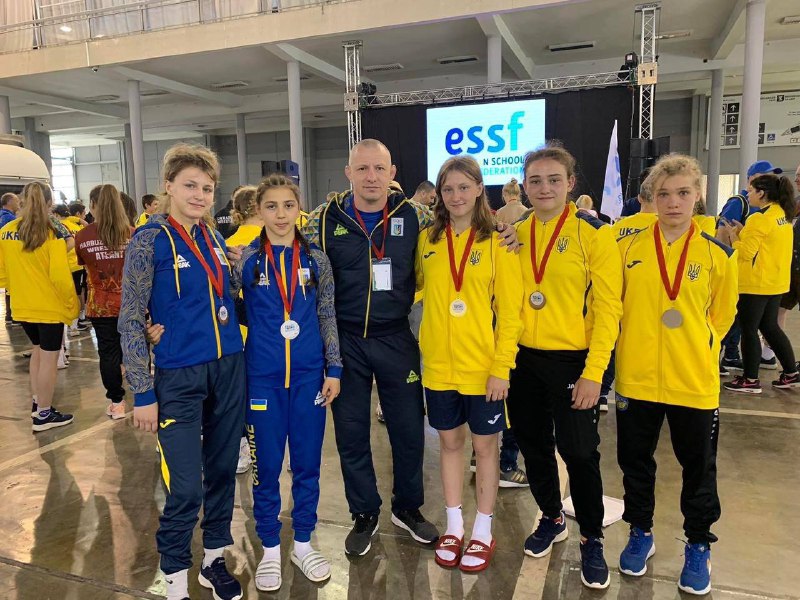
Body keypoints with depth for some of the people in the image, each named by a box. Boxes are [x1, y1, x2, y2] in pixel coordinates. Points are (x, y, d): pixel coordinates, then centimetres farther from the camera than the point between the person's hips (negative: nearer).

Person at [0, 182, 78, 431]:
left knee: (38, 350, 25)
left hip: (22, 306, 6)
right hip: (49, 306, -6)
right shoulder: (53, 234, -16)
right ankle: (43, 414, 17)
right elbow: (60, 276, -20)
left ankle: (37, 402, 33)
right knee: (49, 357, 7)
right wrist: (71, 303, -7)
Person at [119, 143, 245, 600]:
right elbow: (130, 321, -8)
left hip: (229, 369, 5)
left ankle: (215, 559, 33)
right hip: (179, 377, -5)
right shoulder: (149, 240, -8)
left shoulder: (214, 237, 7)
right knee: (186, 486, -1)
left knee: (223, 471, 14)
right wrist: (143, 393, -10)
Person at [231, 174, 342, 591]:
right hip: (263, 377, -1)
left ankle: (303, 544, 30)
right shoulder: (245, 259, -2)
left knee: (307, 463, 11)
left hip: (309, 375, 1)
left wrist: (334, 370, 2)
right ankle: (270, 549, 28)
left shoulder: (316, 259, 2)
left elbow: (328, 317, 5)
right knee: (267, 465, 9)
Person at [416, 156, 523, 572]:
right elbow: (416, 284, 15)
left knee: (484, 445, 11)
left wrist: (502, 367, -13)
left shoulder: (496, 241, -7)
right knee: (449, 442, 15)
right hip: (439, 365, 3)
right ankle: (453, 527, 32)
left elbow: (509, 310, -8)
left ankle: (483, 533, 28)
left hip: (483, 366, -3)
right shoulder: (427, 240, 3)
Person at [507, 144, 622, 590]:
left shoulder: (593, 232, -9)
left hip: (573, 361, -4)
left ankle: (592, 539, 28)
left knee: (578, 451, 5)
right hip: (523, 358, 4)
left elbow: (608, 307, -11)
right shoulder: (514, 233, 5)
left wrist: (593, 372, -15)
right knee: (533, 446, 16)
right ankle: (552, 518, 40)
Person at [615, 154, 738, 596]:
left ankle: (698, 546, 36)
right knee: (635, 461, 15)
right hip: (636, 379, 1)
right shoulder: (628, 246, -4)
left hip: (694, 383, 0)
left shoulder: (717, 253, -5)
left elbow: (722, 315, 8)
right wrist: (632, 346, 8)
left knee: (698, 468, 14)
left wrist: (695, 351, 5)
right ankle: (640, 534, 37)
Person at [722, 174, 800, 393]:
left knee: (749, 330, 1)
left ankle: (750, 380, 9)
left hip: (755, 284, -9)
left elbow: (746, 252, -17)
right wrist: (742, 231, 9)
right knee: (770, 327, 19)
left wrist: (732, 234, -4)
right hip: (776, 282, 9)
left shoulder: (759, 218, -17)